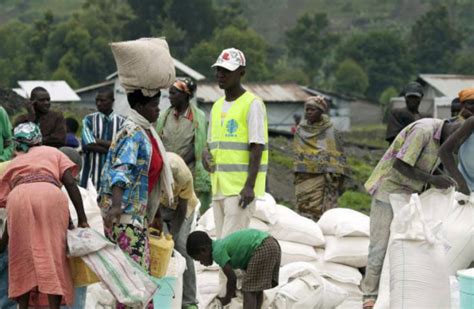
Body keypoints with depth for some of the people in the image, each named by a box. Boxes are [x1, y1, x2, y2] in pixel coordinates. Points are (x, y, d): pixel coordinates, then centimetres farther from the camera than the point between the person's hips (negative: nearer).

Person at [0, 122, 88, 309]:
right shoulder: (52, 152, 31)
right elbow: (70, 183, 15)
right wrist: (82, 220, 12)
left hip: (18, 197, 1)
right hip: (50, 195, -1)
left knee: (23, 258, 10)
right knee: (52, 257, 1)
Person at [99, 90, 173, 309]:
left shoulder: (145, 131, 14)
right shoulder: (133, 133, -15)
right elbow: (121, 169, -28)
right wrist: (116, 205, -40)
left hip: (137, 210, 10)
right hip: (124, 211, -10)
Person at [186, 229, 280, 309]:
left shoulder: (218, 251, -6)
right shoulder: (222, 244, 22)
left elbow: (232, 278, -7)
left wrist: (227, 298, 8)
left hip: (262, 249, -10)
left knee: (249, 290, -7)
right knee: (256, 288, 17)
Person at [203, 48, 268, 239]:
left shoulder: (252, 104, -7)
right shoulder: (217, 106, 17)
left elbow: (257, 147, -13)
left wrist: (249, 185, -21)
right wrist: (206, 153, 1)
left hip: (241, 187, -8)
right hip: (219, 186, 8)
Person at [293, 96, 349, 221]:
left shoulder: (329, 129, -1)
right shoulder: (301, 129, 10)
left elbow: (337, 155, -1)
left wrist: (338, 178, -4)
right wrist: (296, 177, 15)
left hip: (323, 176, -3)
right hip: (304, 176, 4)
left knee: (322, 211, -7)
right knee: (305, 209, 0)